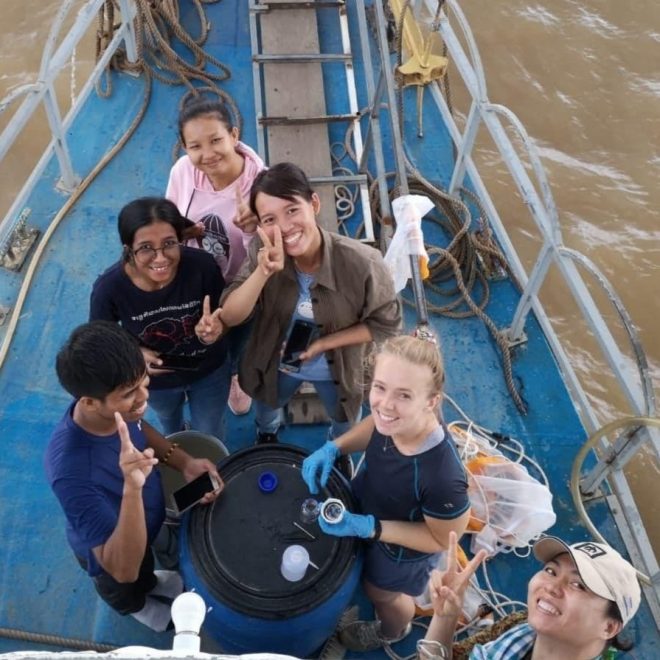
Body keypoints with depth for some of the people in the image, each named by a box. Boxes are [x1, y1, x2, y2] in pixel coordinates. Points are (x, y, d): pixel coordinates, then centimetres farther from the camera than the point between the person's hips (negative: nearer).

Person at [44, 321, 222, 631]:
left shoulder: (112, 407, -28)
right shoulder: (74, 472, -48)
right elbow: (123, 569, -43)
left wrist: (184, 462, -18)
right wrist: (132, 488, -58)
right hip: (111, 550, -4)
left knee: (144, 570, 37)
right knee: (127, 591, 31)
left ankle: (150, 583, 70)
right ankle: (139, 606, 65)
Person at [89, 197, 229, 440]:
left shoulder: (202, 265, -35)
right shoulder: (109, 288, -33)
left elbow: (223, 315, -17)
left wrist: (212, 331, -40)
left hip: (209, 370, 0)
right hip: (156, 379, 1)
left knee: (210, 437, 28)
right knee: (169, 424, 37)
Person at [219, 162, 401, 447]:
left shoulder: (361, 262, -36)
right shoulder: (262, 253, -28)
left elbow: (386, 324, -21)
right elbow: (230, 317, -30)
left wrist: (324, 343, -29)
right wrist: (263, 273, -47)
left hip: (336, 369, -1)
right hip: (275, 363, 2)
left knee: (345, 425, 31)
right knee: (267, 405, 35)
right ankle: (266, 436, 74)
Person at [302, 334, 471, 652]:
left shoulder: (443, 480, -48)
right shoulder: (397, 419, -32)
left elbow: (442, 540, -26)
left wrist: (370, 528, -32)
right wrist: (333, 448, -19)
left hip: (398, 549, -3)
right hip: (365, 503, 4)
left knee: (382, 593, 31)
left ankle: (392, 632, 67)